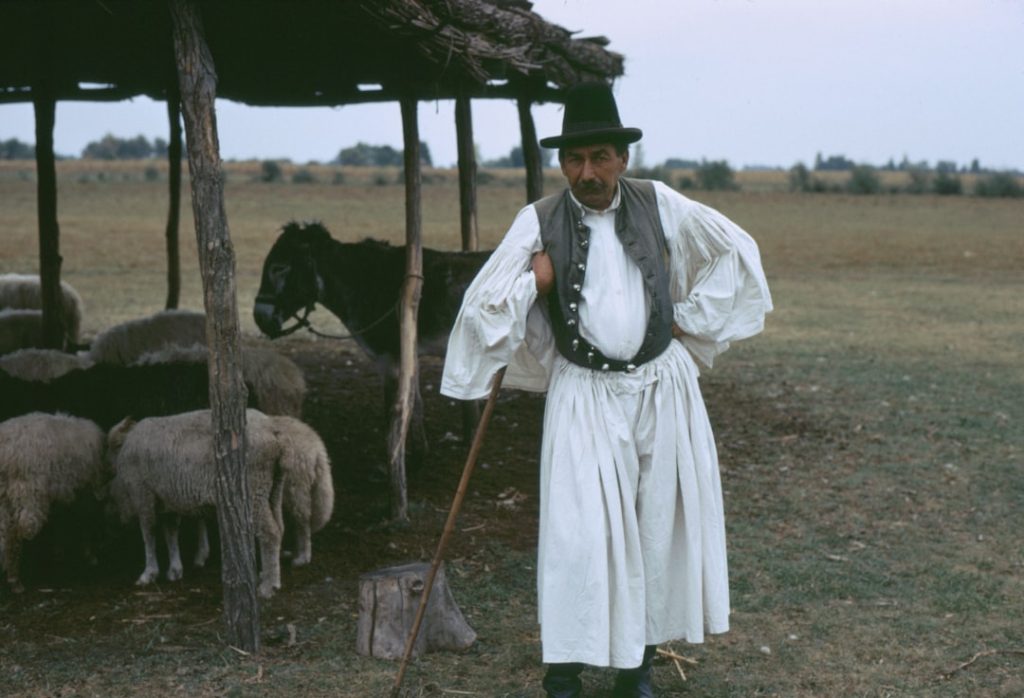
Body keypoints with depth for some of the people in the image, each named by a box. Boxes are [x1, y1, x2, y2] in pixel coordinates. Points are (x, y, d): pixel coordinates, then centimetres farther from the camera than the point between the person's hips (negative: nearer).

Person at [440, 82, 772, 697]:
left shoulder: (658, 204, 0)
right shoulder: (539, 223, -6)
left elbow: (737, 248, 10)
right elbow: (482, 305, -7)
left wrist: (690, 318, 7)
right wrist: (533, 283, -17)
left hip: (662, 387, 3)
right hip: (585, 397, -3)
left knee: (661, 524, 8)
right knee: (578, 533, -9)